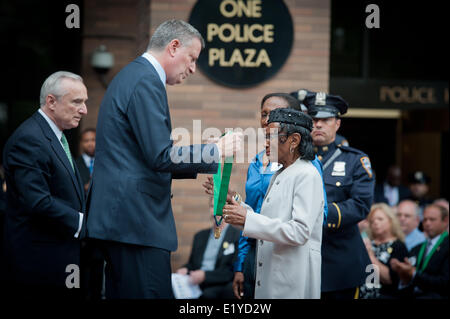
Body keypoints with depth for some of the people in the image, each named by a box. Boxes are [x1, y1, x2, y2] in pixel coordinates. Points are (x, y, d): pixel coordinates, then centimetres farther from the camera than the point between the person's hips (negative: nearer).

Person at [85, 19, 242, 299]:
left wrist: (199, 162, 19)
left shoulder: (131, 76, 21)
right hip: (136, 221, -11)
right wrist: (216, 151, -9)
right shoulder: (146, 82, -11)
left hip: (118, 219, 11)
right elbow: (160, 156, -19)